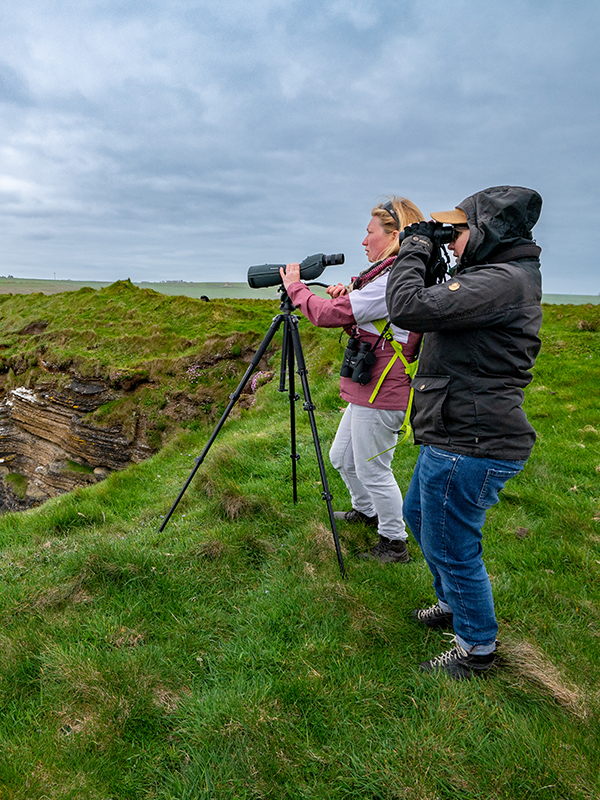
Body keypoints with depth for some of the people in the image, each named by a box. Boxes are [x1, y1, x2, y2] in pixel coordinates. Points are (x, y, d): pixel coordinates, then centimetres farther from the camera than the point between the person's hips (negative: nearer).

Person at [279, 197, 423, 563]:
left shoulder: (396, 279, -20)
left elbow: (329, 315, -21)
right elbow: (358, 325, 19)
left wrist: (296, 287, -5)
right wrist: (347, 298, 1)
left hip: (382, 395, -10)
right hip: (368, 390, 10)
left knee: (372, 469, 3)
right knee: (342, 458, 22)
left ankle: (395, 543, 21)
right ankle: (366, 510, 45)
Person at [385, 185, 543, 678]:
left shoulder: (504, 281, -20)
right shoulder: (500, 277, 13)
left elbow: (409, 309, -28)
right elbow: (440, 312, 22)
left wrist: (414, 248, -12)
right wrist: (425, 257, 13)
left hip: (469, 446, -11)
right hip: (457, 436, 11)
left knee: (452, 550, 5)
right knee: (419, 515, 26)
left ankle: (477, 650, 29)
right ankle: (455, 605, 47)